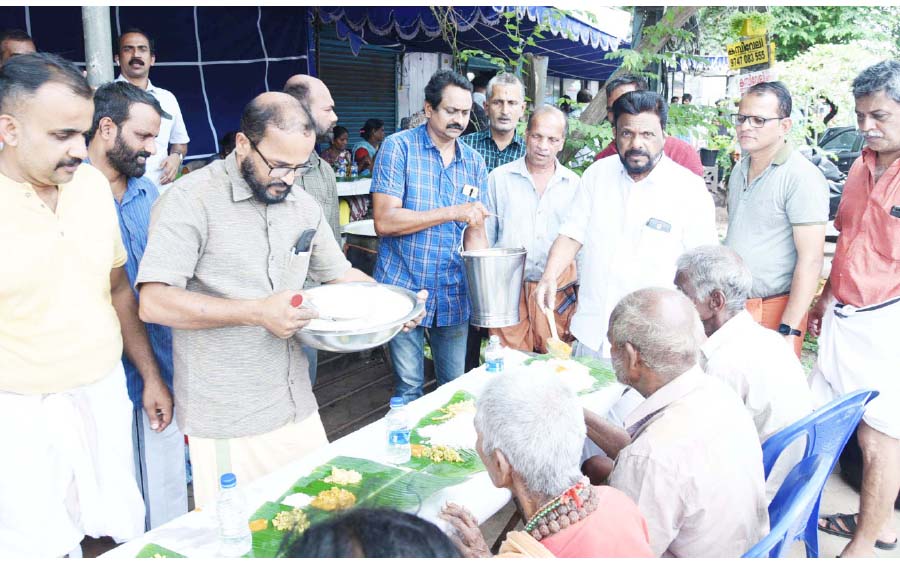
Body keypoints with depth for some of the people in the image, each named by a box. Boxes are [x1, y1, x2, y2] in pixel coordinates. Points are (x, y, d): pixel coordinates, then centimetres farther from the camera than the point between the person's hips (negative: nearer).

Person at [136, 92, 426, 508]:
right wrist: (258, 312, -24)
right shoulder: (190, 201, -12)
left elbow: (338, 273, 20)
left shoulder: (303, 205, 9)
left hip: (298, 410, 6)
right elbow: (154, 302, -20)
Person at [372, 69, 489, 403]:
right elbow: (384, 221, -16)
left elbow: (475, 230, 9)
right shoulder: (398, 147, -7)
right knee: (409, 388, 7)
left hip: (454, 294, 4)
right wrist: (452, 213, -20)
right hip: (404, 288, -4)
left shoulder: (474, 163, 7)